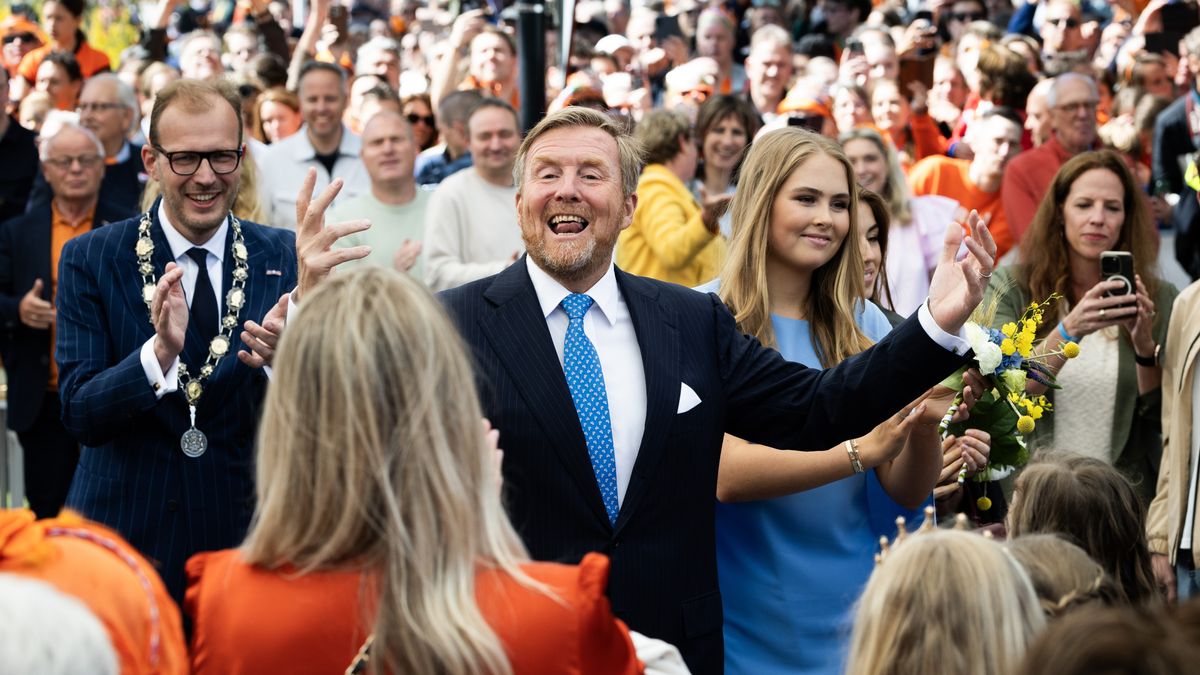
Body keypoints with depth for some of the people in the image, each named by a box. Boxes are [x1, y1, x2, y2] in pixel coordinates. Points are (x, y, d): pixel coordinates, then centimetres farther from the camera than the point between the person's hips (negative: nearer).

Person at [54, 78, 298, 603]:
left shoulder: (285, 259, -2)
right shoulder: (90, 260, -5)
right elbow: (80, 415, -12)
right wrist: (160, 351, -30)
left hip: (249, 536, 1)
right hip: (127, 540, -1)